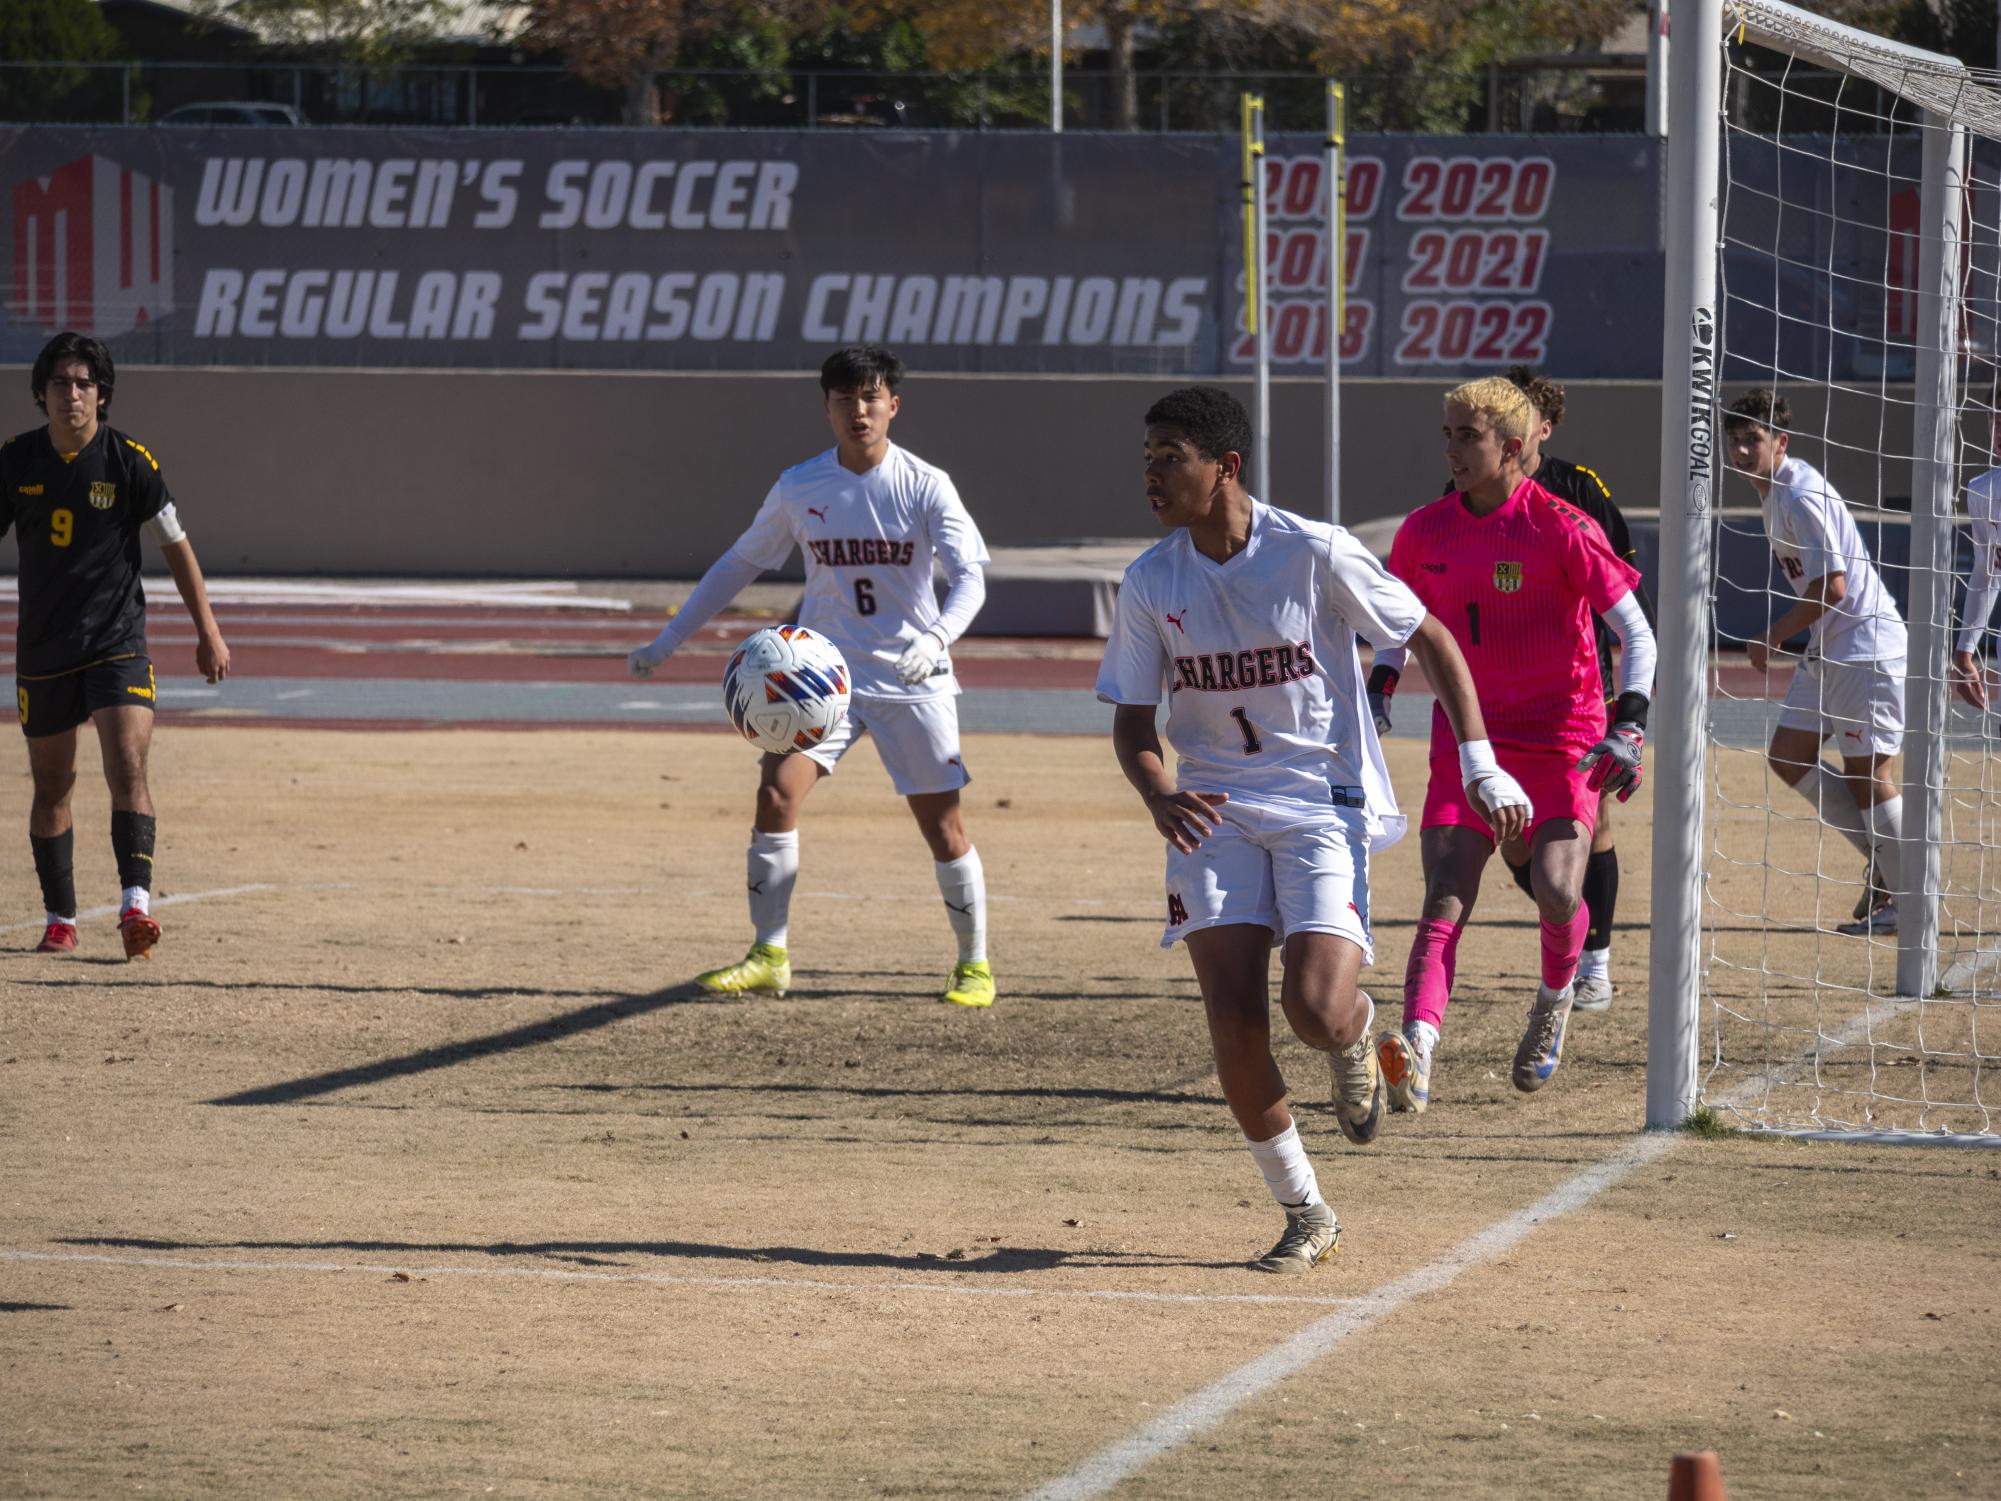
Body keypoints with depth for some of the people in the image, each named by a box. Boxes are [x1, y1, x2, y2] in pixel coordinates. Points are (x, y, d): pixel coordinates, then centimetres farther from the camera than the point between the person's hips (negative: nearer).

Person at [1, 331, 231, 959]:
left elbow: (176, 546, 3)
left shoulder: (129, 460, -6)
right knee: (52, 785, 8)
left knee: (127, 766, -19)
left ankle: (136, 904, -26)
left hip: (118, 642, -3)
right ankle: (60, 922, 19)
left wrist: (208, 632, 3)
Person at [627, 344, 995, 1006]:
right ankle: (769, 957, -7)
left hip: (912, 679, -2)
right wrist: (668, 640, 10)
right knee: (776, 794, -16)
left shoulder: (925, 486, -9)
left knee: (942, 825, -1)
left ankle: (975, 964, 17)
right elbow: (740, 564, 12)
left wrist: (937, 639, -37)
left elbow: (970, 574, -16)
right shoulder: (798, 487, -1)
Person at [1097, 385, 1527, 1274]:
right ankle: (1305, 1217, 7)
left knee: (1316, 1009, -20)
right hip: (1216, 816, 3)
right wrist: (1159, 797, -17)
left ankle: (1357, 1035, 20)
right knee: (1234, 1023, -10)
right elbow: (1133, 723, 5)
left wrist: (1479, 762, -6)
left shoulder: (1314, 555, -12)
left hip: (1325, 807, -3)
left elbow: (1430, 639, -1)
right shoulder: (1150, 583, -2)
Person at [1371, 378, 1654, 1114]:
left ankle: (1556, 998, 19)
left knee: (1556, 891, -15)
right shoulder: (1425, 531, 2)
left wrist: (1629, 726, -21)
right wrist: (1378, 693, 7)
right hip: (1467, 739, 3)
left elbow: (1636, 631, -9)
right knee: (1446, 899, -13)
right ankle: (1416, 1052, -27)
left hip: (1563, 736, -3)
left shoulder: (1561, 529, -12)